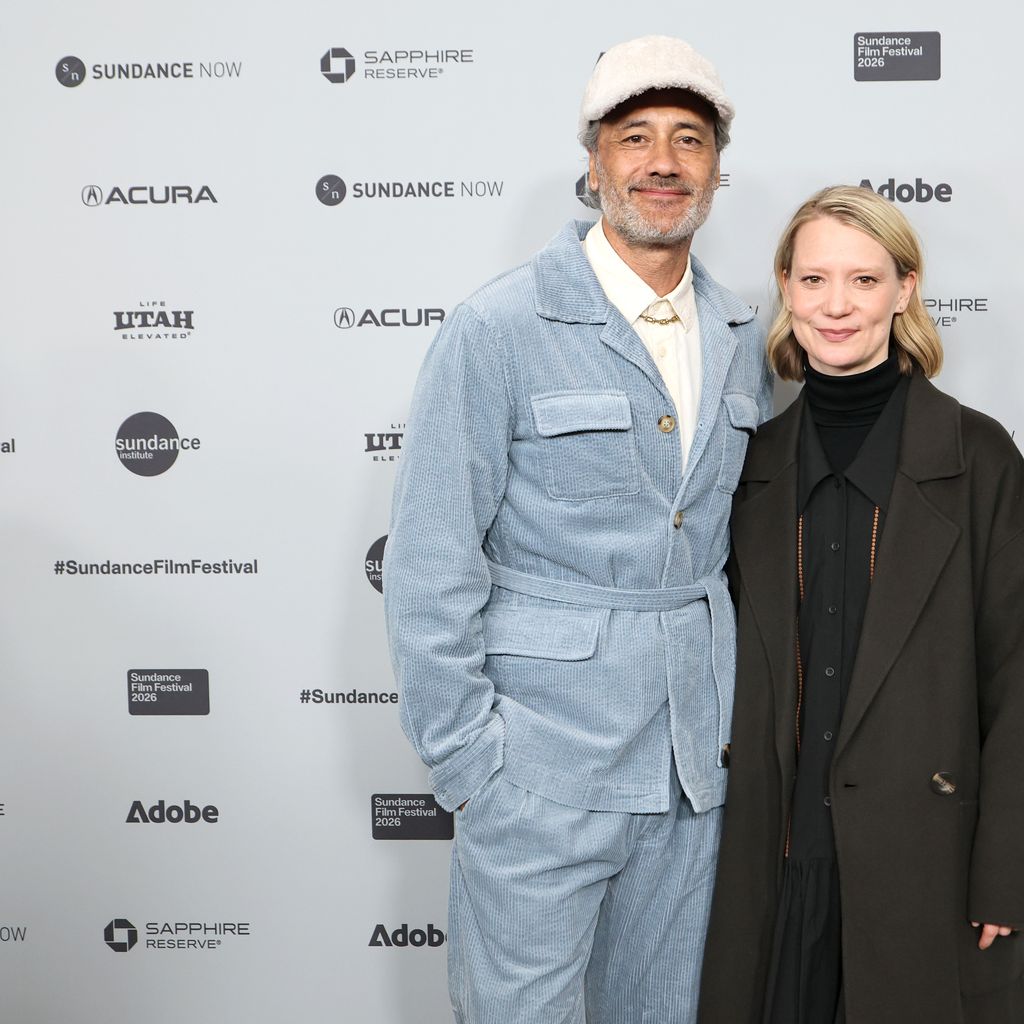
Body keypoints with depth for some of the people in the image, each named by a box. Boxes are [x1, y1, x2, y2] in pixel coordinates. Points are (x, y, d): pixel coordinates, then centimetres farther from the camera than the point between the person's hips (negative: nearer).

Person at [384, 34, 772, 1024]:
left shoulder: (740, 339, 7)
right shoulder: (498, 329, -10)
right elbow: (429, 565, -11)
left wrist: (745, 714, 9)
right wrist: (465, 763, -12)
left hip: (698, 759, 6)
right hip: (544, 762, -5)